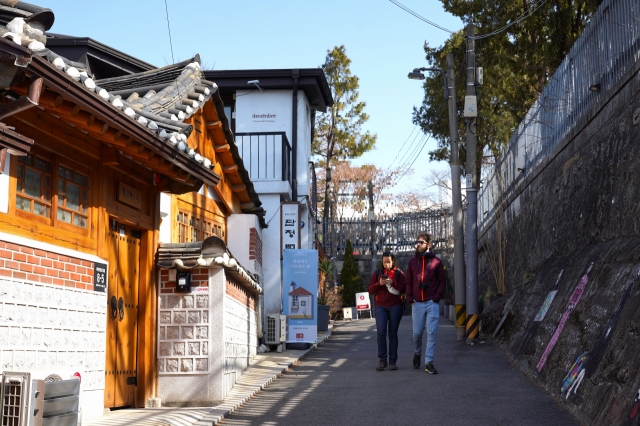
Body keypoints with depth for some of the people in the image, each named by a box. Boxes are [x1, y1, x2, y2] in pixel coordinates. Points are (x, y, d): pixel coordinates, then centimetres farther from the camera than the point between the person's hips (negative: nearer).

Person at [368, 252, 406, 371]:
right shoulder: (377, 273, 12)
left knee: (393, 334, 1)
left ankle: (393, 361, 6)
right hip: (381, 306, 1)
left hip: (395, 306, -1)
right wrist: (379, 283, -10)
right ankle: (382, 360, -3)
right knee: (381, 333, -9)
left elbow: (404, 289, -1)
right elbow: (370, 290, 7)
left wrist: (393, 283, -14)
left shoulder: (398, 273, 7)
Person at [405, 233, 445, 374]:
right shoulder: (413, 261, 10)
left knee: (431, 333, -6)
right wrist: (409, 297, 0)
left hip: (432, 303, -2)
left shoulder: (436, 261, 2)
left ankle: (429, 362, -3)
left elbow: (442, 280, 4)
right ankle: (417, 353, 33)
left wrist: (437, 296, -7)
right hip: (417, 303, 2)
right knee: (417, 332, 7)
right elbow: (409, 281, 12)